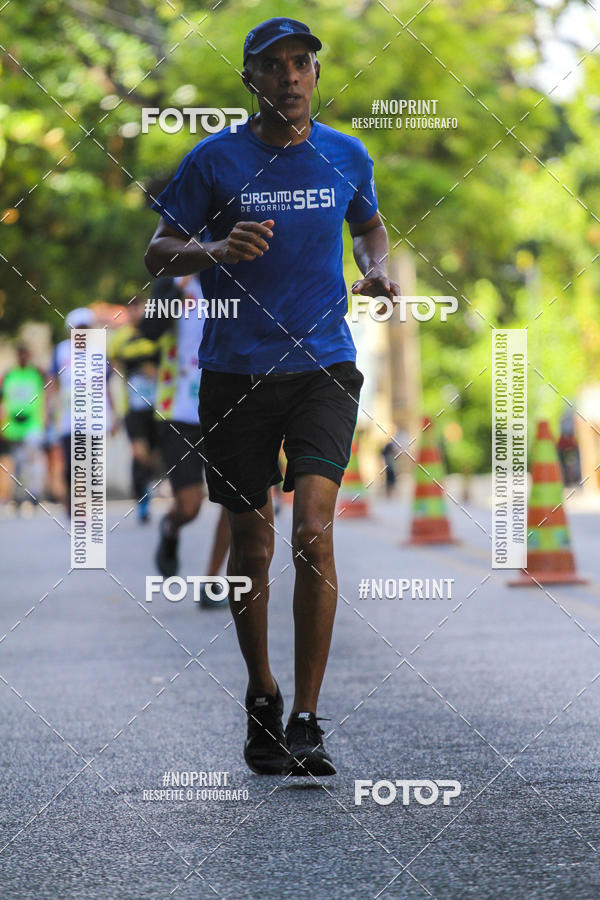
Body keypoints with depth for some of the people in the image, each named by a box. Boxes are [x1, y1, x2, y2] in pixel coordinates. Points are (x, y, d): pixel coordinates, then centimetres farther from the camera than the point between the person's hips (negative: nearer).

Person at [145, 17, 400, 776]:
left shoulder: (347, 157, 7)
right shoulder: (215, 160, 0)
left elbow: (370, 225, 27)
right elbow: (157, 254, 2)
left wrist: (375, 271, 6)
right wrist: (215, 250, -18)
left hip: (323, 368, 0)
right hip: (235, 370, 0)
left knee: (313, 531, -16)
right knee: (252, 547, 6)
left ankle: (306, 720, -11)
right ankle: (261, 700, 28)